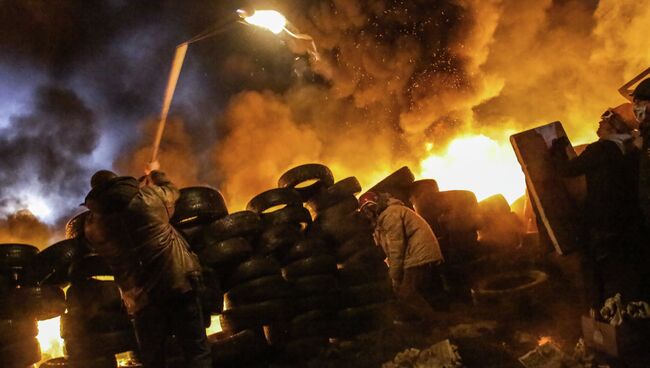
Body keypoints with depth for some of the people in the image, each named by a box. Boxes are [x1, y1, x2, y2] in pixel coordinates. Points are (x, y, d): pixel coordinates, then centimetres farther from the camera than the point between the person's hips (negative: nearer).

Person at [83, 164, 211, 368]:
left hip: (141, 300, 1)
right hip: (179, 283, -1)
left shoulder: (93, 225, 3)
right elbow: (171, 190, 20)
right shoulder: (150, 196, -1)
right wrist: (156, 174, 43)